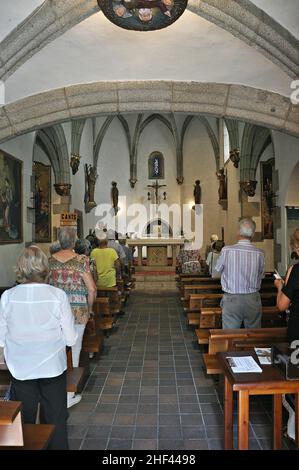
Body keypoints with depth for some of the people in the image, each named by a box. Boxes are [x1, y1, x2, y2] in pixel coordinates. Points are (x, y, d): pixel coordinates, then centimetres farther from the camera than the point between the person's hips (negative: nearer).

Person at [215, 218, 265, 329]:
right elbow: (260, 277, 4)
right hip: (253, 299, 2)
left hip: (231, 299, -2)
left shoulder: (226, 250, -14)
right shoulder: (260, 253, -8)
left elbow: (218, 270, 2)